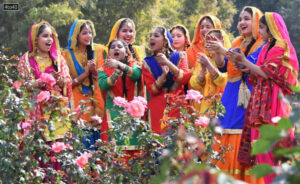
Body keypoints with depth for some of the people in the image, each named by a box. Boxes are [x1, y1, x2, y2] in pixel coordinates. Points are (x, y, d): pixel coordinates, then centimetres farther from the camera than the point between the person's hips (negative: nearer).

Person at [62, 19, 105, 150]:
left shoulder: (98, 50, 7)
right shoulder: (68, 54, 1)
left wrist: (94, 71, -14)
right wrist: (86, 73, -14)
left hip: (96, 101, 2)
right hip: (78, 103, -2)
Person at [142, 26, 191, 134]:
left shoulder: (178, 57, 5)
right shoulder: (147, 63, 5)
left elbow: (185, 78, -10)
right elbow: (152, 90, -3)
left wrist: (168, 63, -20)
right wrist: (164, 75, -20)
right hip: (158, 110, 0)